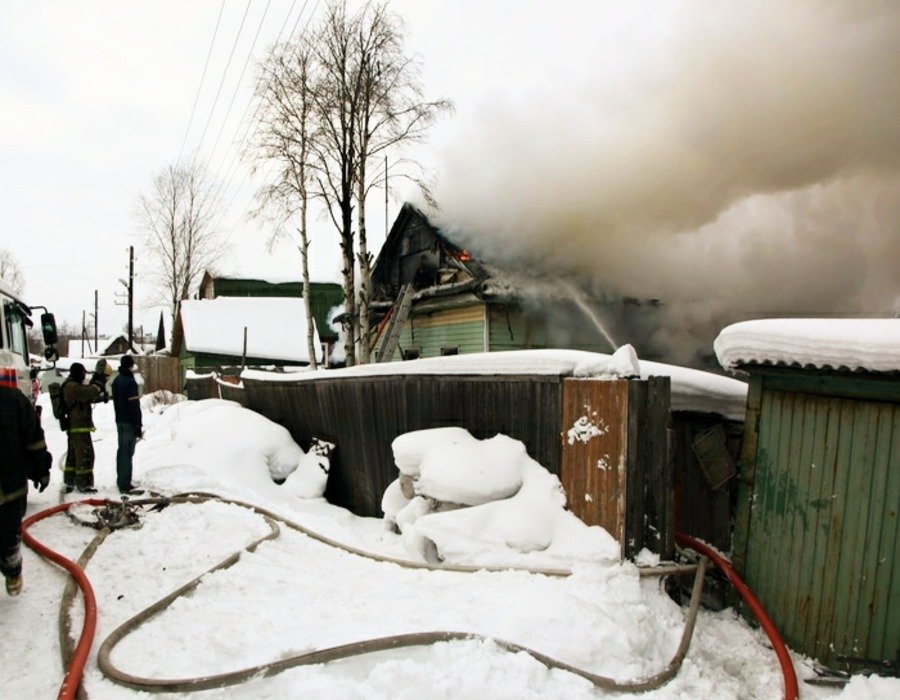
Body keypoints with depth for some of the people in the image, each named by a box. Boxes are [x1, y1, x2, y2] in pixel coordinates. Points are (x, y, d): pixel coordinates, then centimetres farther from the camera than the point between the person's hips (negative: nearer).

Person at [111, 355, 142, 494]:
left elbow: (115, 401, 19)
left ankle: (121, 481, 25)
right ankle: (125, 484, -5)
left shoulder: (116, 381, 12)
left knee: (121, 451, 16)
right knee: (127, 452, -6)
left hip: (119, 421, 9)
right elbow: (135, 406, -18)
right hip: (130, 422, -9)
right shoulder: (130, 382, -17)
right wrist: (138, 426, -16)